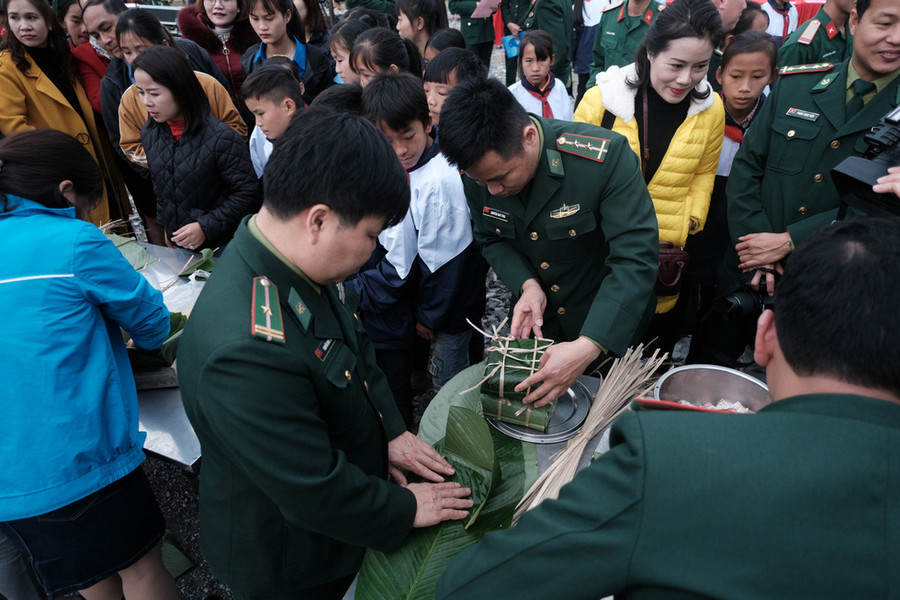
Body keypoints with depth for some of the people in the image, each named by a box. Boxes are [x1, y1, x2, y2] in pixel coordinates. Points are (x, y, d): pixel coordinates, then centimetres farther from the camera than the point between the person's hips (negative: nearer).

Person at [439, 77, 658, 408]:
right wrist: (526, 284, -22)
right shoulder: (479, 166, -18)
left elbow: (636, 258, -34)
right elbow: (491, 239, -2)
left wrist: (589, 347, -43)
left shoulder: (606, 156, -34)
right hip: (536, 318, 4)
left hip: (609, 325, -3)